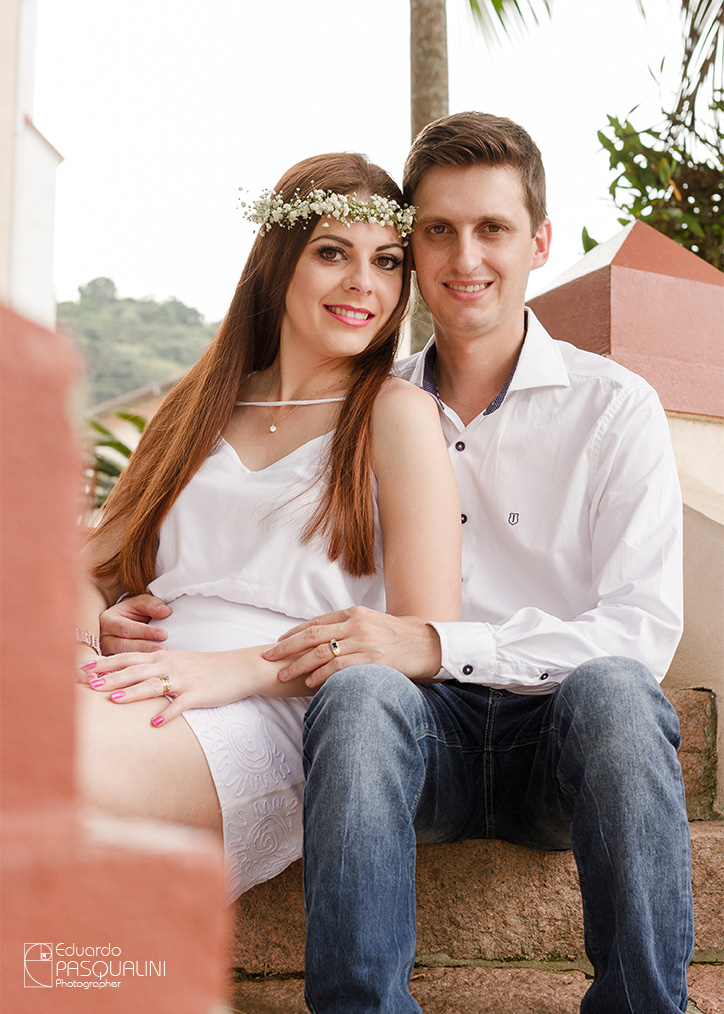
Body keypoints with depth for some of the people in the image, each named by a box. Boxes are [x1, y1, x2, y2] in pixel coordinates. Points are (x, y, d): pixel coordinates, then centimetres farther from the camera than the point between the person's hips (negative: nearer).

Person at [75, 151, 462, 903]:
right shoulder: (199, 408, 25)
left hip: (267, 725, -5)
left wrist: (241, 667, -15)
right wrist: (70, 638, -4)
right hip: (150, 691, 6)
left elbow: (428, 640, -2)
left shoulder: (398, 417, 8)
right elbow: (94, 568, 21)